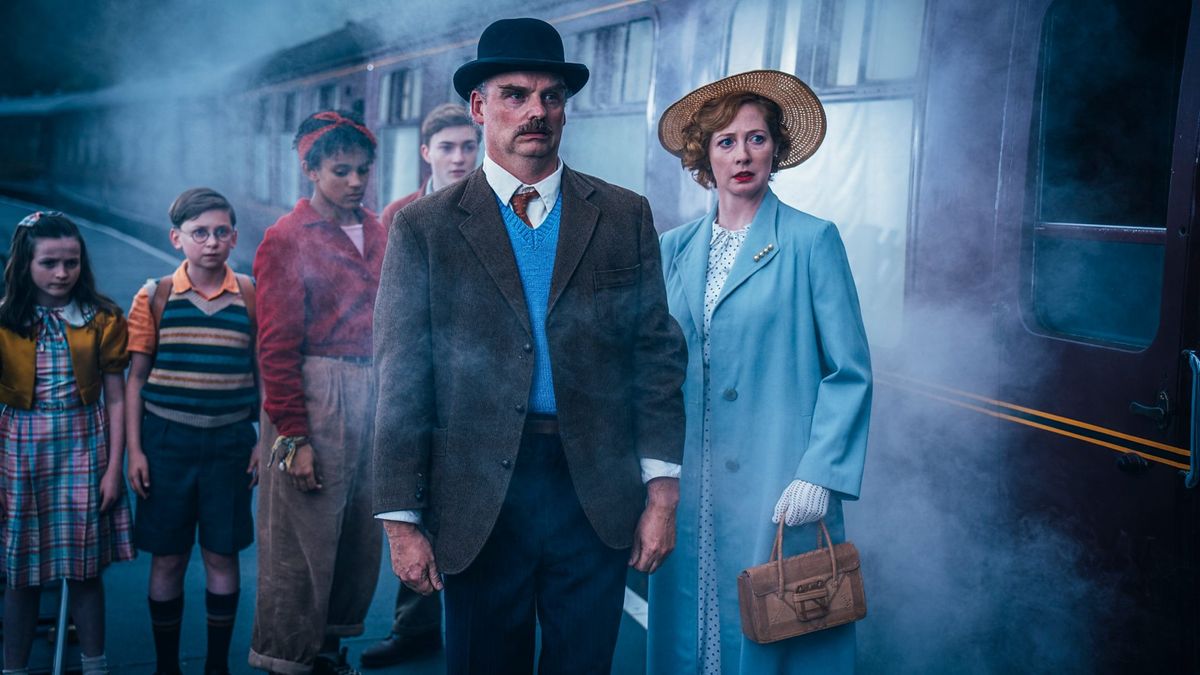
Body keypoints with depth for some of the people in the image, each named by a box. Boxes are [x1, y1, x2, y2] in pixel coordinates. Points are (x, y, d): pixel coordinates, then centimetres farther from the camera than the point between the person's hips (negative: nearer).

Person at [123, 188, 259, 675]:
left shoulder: (250, 296, 1)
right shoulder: (155, 297, 0)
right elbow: (136, 378, 2)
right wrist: (134, 449, -3)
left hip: (229, 442, 0)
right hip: (166, 440, 0)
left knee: (222, 556, 6)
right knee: (167, 558, 6)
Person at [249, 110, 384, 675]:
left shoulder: (376, 231, 11)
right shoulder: (288, 239, -7)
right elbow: (277, 348, -10)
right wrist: (294, 438, -14)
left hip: (373, 393, 6)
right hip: (315, 394, -6)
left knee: (361, 535, 12)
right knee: (304, 538, 0)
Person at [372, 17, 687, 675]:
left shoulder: (624, 217, 6)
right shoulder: (423, 227, 1)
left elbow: (658, 355, 4)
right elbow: (402, 383, -1)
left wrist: (662, 493, -1)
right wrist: (402, 521, -4)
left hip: (599, 497, 2)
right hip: (478, 507, -1)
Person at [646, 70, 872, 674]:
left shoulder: (811, 241, -4)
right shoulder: (676, 249, 9)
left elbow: (850, 372, -7)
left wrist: (819, 477, -14)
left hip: (777, 488, -4)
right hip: (690, 488, 4)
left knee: (770, 624, 3)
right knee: (689, 625, 11)